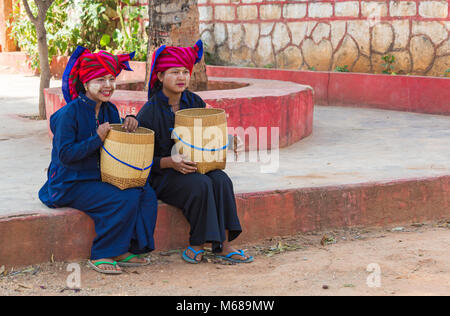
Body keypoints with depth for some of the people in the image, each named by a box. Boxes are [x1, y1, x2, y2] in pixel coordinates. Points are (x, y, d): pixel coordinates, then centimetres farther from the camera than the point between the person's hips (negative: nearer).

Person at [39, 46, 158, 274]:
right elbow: (64, 155, -21)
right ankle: (101, 256, -11)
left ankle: (126, 250, -1)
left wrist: (130, 123, -5)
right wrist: (97, 139, -27)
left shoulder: (110, 110, 8)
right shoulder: (69, 113, -15)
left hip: (103, 178, 8)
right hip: (71, 184, -8)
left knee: (146, 195, -10)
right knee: (123, 200, -26)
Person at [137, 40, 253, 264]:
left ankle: (223, 245, -23)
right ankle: (197, 244, -17)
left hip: (194, 167, 5)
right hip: (162, 176, -5)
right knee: (201, 184, -31)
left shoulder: (194, 102, 6)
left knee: (221, 180, -25)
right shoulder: (150, 111, -9)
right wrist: (170, 162, -24)